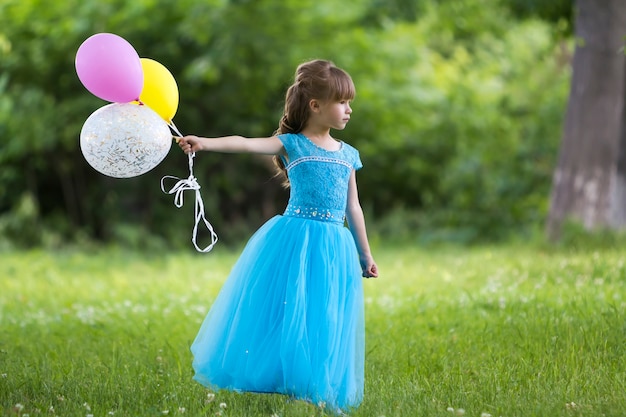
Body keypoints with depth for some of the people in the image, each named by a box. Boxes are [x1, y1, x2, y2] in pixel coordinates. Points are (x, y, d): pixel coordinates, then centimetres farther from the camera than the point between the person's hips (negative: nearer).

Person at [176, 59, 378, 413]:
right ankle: (275, 379, 5)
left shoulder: (348, 154, 13)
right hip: (294, 240, -4)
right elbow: (247, 143, -18)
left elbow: (352, 208, 18)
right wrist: (206, 142, -34)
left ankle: (316, 388, 11)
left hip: (334, 247, 4)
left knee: (324, 319, 4)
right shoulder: (291, 144, -1)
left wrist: (365, 255, 19)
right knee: (286, 313, -5)